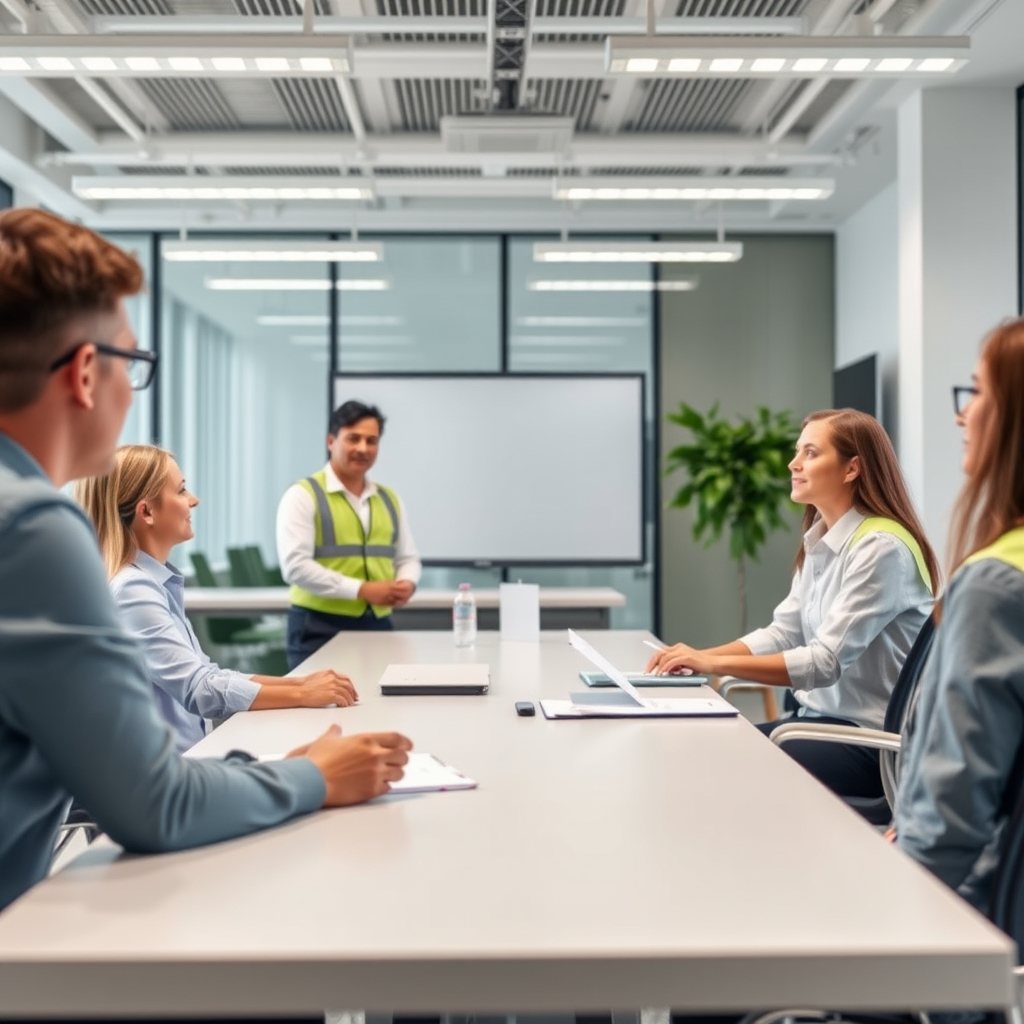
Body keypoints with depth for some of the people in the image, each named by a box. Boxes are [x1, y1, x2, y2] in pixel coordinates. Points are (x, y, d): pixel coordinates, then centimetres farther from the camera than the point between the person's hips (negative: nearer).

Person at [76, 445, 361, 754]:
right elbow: (198, 689, -24)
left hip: (181, 755, 8)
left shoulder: (157, 581, 9)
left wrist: (298, 682, 0)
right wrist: (301, 695, -16)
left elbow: (206, 675, 10)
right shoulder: (132, 591, -19)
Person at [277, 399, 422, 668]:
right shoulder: (303, 495, -5)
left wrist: (407, 583, -6)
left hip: (378, 625, 5)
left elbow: (408, 557, 19)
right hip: (320, 629, -5)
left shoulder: (389, 499, 13)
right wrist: (362, 590, -20)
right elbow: (295, 566, -15)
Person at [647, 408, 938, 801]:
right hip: (821, 719, 8)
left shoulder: (881, 547, -19)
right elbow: (782, 634, 6)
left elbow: (825, 662, -25)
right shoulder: (818, 541, 8)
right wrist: (701, 656, -8)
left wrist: (715, 664, -26)